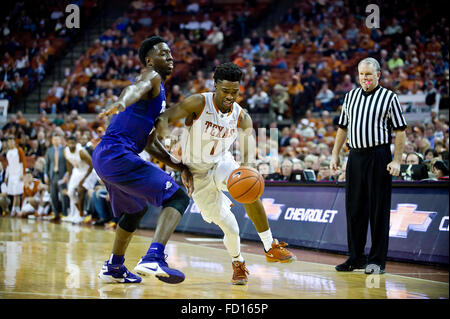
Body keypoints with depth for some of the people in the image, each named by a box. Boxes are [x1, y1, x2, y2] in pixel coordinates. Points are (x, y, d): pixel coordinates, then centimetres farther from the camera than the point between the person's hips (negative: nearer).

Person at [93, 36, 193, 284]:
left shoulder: (158, 93, 27)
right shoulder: (151, 77, -3)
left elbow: (150, 143, 30)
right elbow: (136, 88, -29)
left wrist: (180, 168, 24)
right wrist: (120, 103, -51)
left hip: (103, 157, 11)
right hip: (118, 154, -11)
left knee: (136, 208, 33)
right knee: (177, 197, -15)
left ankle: (114, 267, 45)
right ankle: (153, 258, -31)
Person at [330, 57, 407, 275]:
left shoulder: (389, 97, -1)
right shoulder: (351, 96, 13)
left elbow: (400, 132, -3)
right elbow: (343, 127, 19)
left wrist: (397, 161, -11)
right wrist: (335, 155, 12)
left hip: (379, 157, -5)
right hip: (355, 157, 5)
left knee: (379, 210, -2)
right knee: (354, 208, 7)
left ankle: (377, 261, 3)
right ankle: (356, 258, 16)